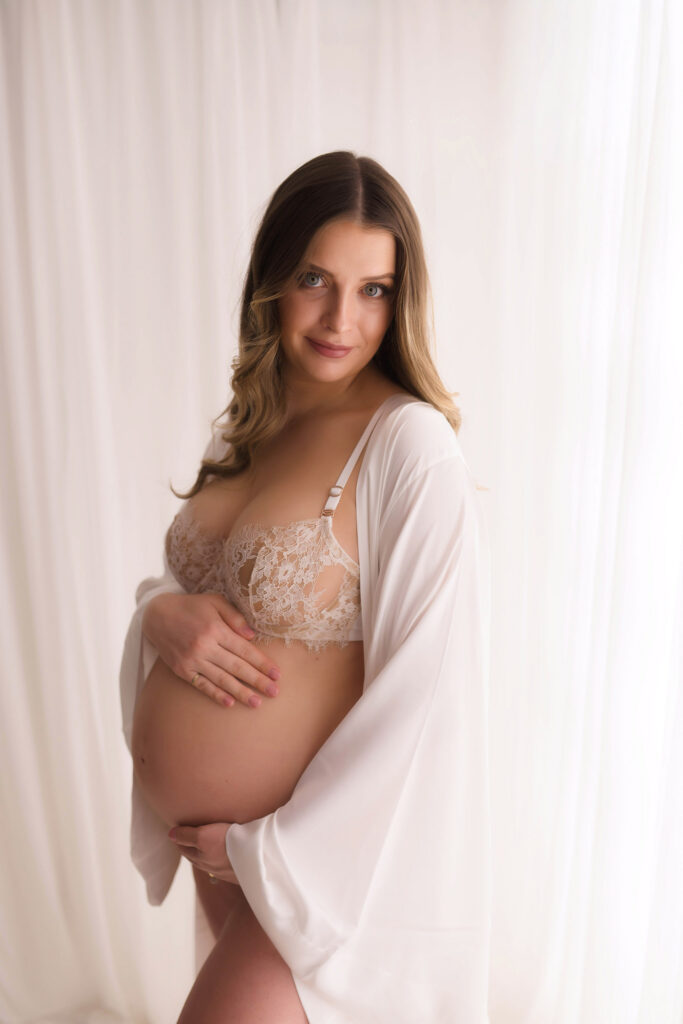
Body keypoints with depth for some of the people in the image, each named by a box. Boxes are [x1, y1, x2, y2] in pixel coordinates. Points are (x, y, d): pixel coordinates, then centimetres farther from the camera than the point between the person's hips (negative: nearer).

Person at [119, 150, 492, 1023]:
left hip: (313, 852, -6)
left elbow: (431, 697, -23)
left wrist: (265, 846, -15)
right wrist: (162, 614, -14)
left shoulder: (411, 444, -21)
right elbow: (176, 577, 10)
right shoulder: (241, 428, 1)